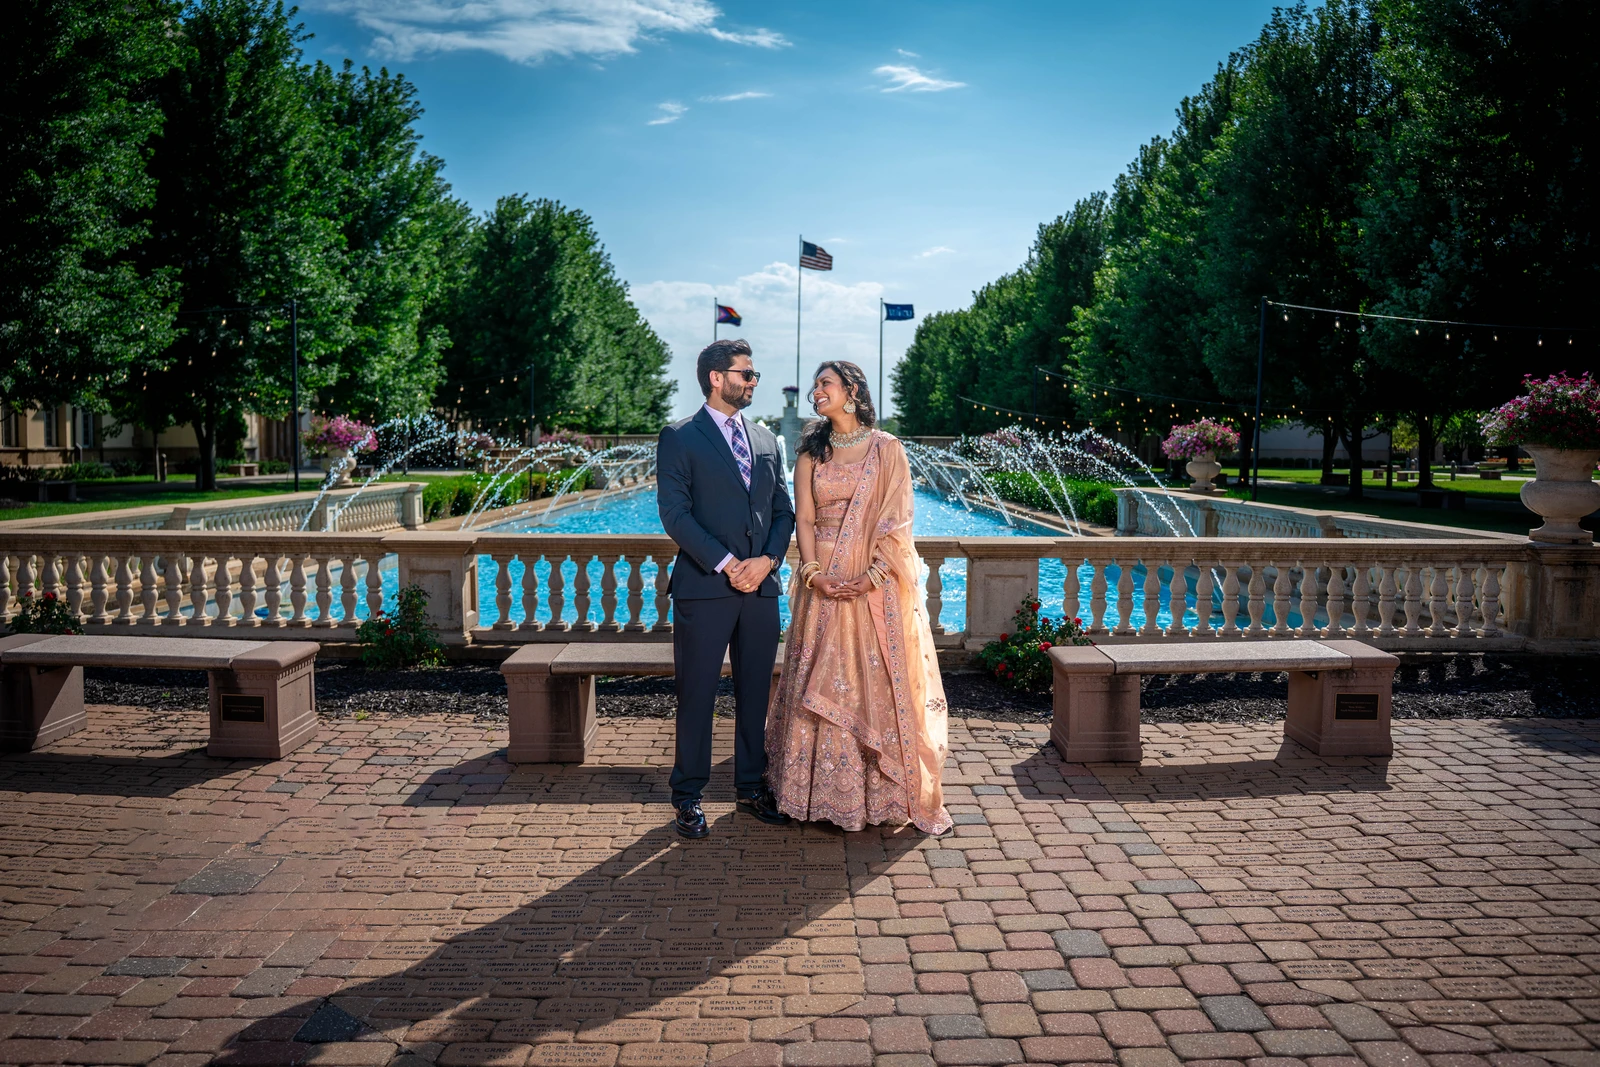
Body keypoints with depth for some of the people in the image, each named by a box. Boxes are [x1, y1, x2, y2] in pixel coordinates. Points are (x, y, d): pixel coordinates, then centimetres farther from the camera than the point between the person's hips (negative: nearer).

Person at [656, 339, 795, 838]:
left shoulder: (765, 440, 15)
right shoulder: (680, 438, -1)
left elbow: (783, 510, 13)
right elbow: (676, 513, -9)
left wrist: (767, 559, -5)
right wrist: (726, 565, -14)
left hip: (761, 586, 5)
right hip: (704, 588, -5)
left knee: (755, 692, 11)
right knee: (696, 694, 2)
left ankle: (751, 787, 24)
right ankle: (688, 797, 14)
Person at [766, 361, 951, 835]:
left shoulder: (887, 449, 0)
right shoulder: (811, 453, 10)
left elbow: (897, 520, -5)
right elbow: (804, 518, 4)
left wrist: (873, 575, -16)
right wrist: (814, 573, -11)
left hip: (875, 584, -3)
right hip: (824, 585, 3)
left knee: (881, 684, -1)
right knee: (823, 686, 5)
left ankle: (887, 794, 9)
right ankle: (827, 792, 15)